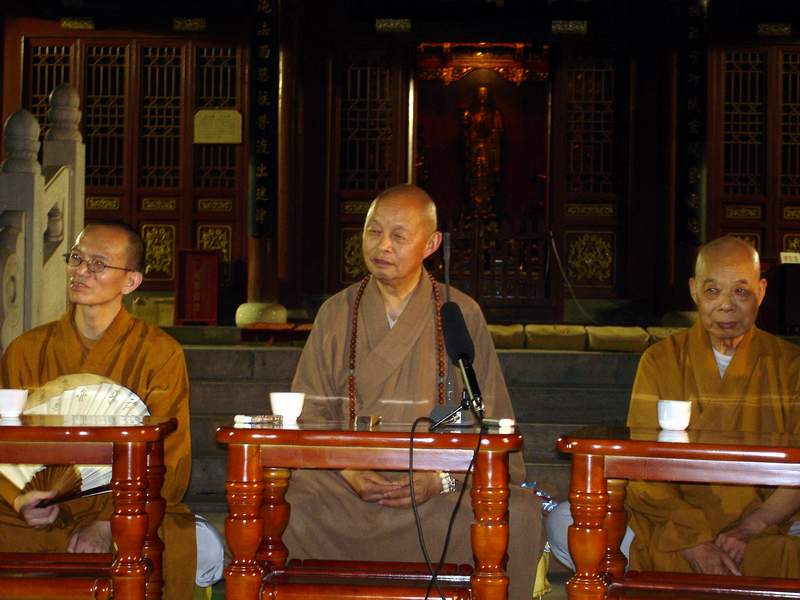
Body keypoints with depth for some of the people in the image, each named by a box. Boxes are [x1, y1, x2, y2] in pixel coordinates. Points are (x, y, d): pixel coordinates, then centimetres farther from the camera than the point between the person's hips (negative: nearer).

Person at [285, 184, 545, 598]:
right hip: (346, 483, 1)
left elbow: (490, 424, 3)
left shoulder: (462, 316, 5)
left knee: (518, 515, -29)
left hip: (444, 487, -1)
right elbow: (308, 413, 6)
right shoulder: (337, 314, 8)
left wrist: (443, 478, -13)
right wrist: (347, 471, -13)